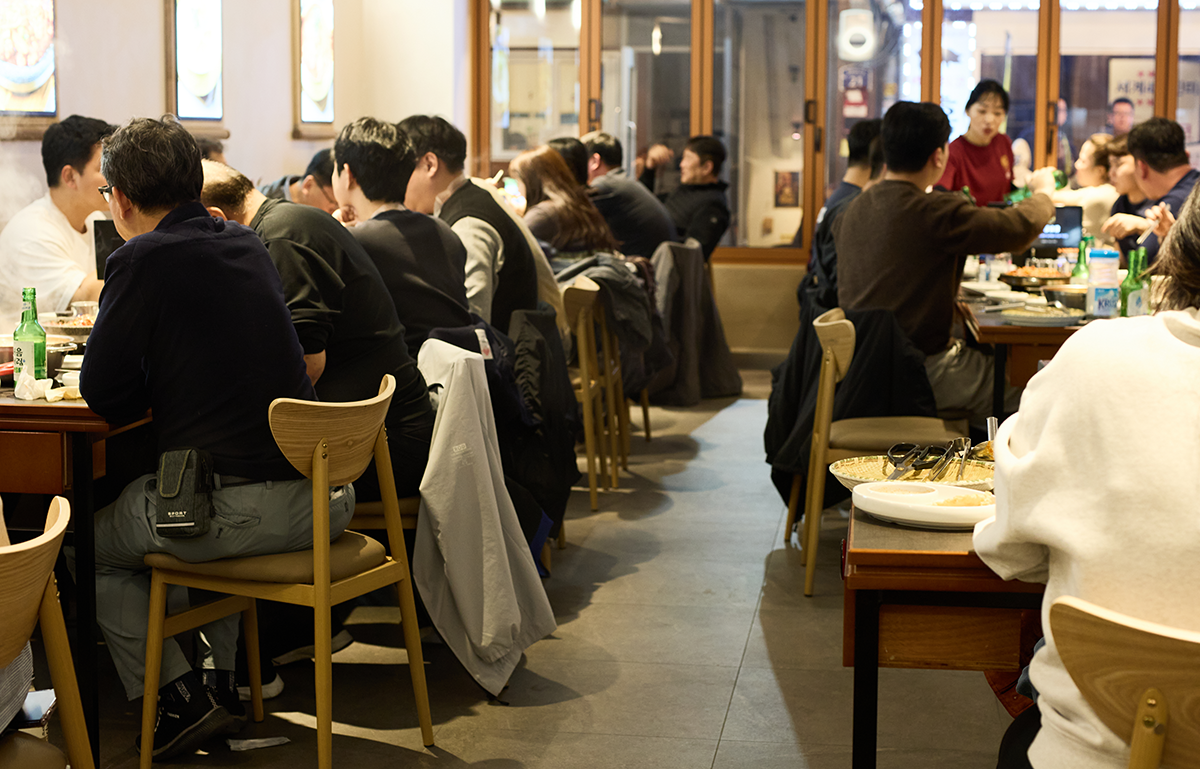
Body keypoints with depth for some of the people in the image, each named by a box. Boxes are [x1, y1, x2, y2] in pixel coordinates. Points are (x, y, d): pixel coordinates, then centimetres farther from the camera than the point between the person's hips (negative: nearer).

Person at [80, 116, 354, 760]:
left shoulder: (142, 259, -9)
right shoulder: (247, 244, 11)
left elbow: (103, 397, -5)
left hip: (239, 512, -7)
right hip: (322, 500, 7)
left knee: (88, 545, 19)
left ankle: (181, 696, 12)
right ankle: (220, 676, 36)